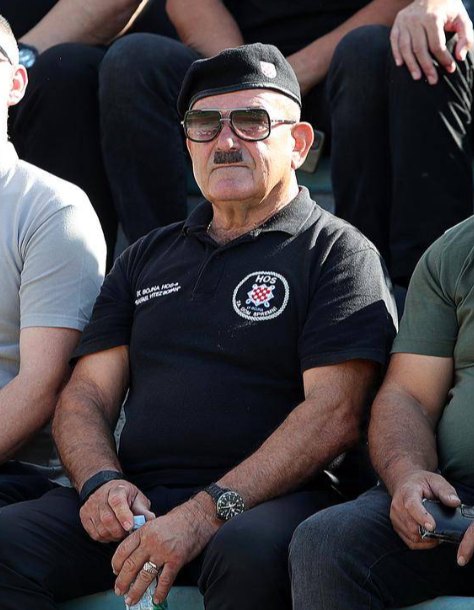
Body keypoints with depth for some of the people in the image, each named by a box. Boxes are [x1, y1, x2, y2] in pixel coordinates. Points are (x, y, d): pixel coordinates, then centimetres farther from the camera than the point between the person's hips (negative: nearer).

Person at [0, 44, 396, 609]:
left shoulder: (337, 253, 6)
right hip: (135, 498, 4)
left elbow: (333, 413, -7)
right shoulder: (144, 259, 25)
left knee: (249, 554, -39)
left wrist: (206, 514, -18)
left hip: (266, 500, -4)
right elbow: (85, 396, 19)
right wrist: (100, 482, -6)